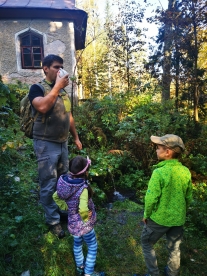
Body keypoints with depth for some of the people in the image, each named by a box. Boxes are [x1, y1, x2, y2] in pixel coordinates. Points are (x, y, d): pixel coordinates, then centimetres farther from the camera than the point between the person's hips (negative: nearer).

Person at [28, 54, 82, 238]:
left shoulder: (63, 91, 13)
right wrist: (57, 86, -20)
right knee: (49, 185, 2)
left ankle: (62, 210, 36)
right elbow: (42, 107, -29)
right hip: (46, 144, -6)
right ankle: (53, 220, 17)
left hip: (63, 143, 7)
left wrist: (76, 137, 19)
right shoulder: (37, 88, -7)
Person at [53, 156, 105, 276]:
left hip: (73, 222, 7)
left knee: (77, 244, 29)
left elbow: (56, 197, 2)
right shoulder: (83, 188, -33)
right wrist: (85, 217, -24)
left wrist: (66, 207, 7)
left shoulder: (66, 181, -12)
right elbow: (83, 210, -44)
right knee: (93, 247, 17)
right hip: (83, 224, -7)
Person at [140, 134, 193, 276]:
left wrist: (146, 215, -4)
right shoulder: (186, 171, -9)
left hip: (159, 218, -5)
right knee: (174, 248, 25)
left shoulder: (159, 172, -26)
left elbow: (151, 198, -22)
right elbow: (189, 197, 2)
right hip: (178, 219, 5)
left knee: (147, 243, 20)